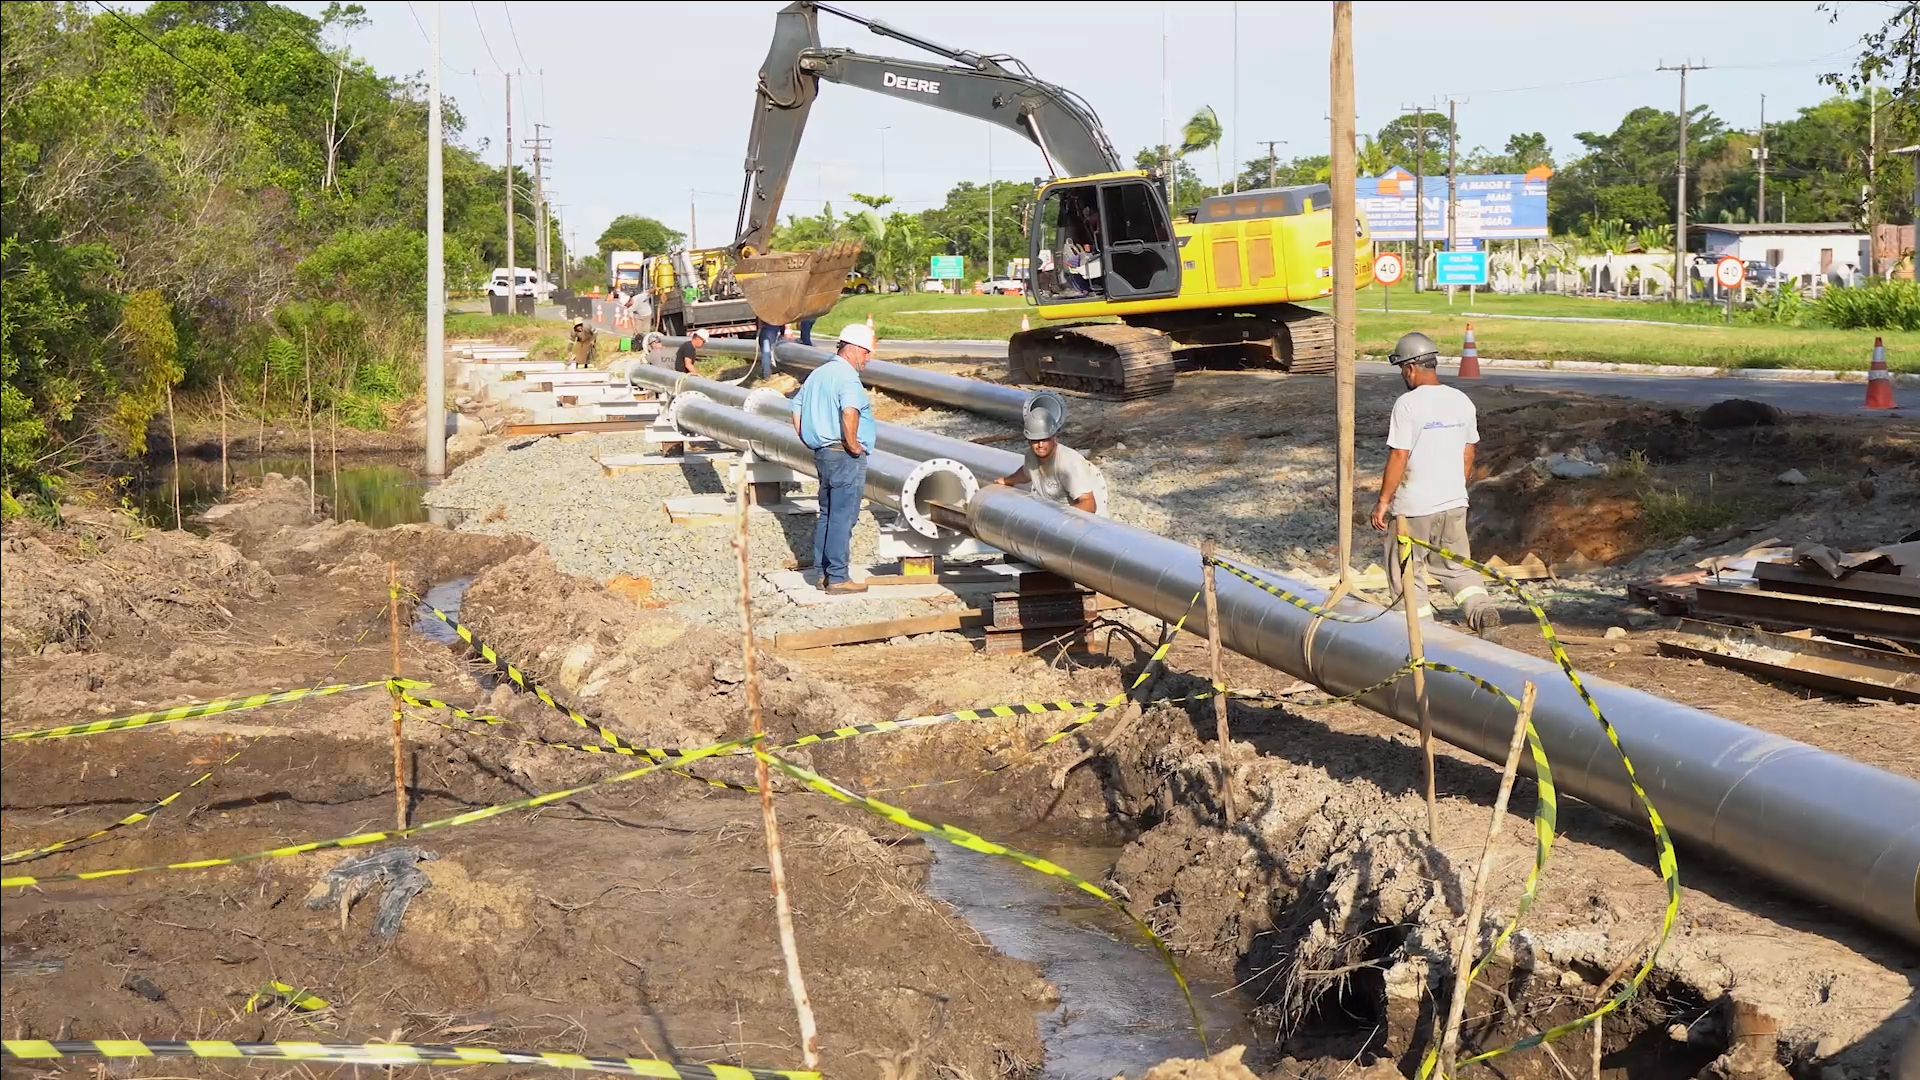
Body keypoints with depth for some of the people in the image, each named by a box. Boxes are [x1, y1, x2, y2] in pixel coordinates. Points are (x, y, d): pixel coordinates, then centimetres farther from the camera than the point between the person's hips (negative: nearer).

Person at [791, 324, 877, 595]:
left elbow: (797, 411, 18)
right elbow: (849, 413, -31)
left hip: (822, 452, 9)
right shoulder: (847, 377, -14)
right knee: (842, 518, -5)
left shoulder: (817, 374, 15)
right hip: (846, 457, -9)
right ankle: (838, 578, -3)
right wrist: (853, 445, -19)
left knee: (827, 514, 16)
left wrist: (811, 443, 17)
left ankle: (823, 572, 20)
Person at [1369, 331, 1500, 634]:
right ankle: (1482, 608, -4)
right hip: (1454, 503, 6)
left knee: (1407, 572, 7)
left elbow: (1398, 457, -16)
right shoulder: (1462, 401, 5)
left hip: (1414, 507, -6)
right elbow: (1468, 454, 12)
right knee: (1455, 566, 16)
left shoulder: (1408, 404, -15)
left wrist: (1383, 500, -9)